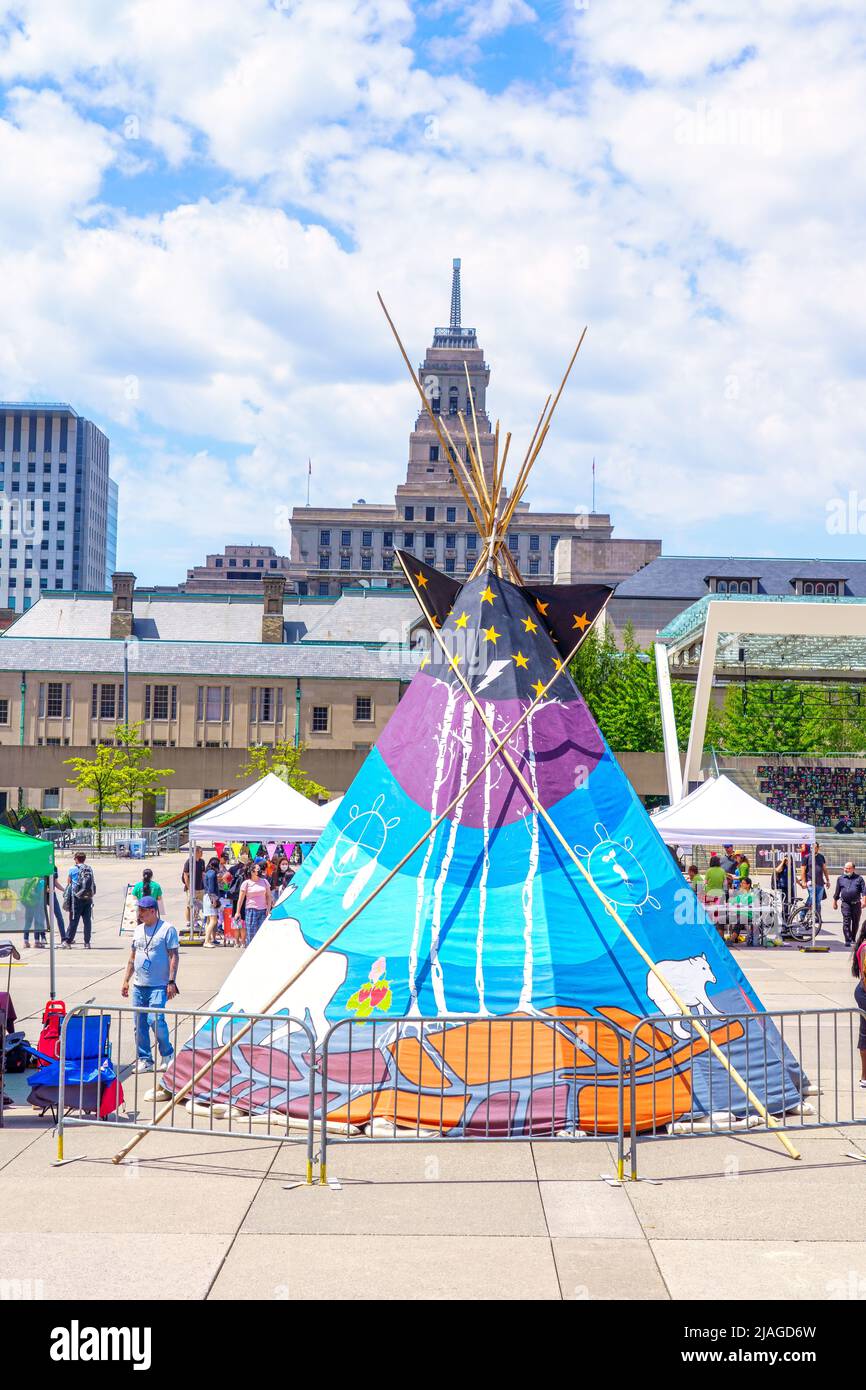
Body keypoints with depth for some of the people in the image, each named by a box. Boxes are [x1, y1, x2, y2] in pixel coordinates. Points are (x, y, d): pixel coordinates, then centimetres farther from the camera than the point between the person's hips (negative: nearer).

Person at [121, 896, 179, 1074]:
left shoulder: (167, 929, -5)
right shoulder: (138, 930, 14)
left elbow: (174, 956, -7)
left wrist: (171, 982, -13)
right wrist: (126, 980, 16)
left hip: (159, 986, -6)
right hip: (138, 985, 6)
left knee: (155, 1020, -15)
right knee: (140, 1024, 6)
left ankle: (167, 1054, 6)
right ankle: (144, 1060, 16)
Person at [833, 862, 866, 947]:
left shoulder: (859, 878, 5)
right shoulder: (840, 878, 9)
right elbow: (837, 891, 16)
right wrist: (835, 902, 17)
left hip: (856, 904, 0)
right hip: (845, 904, 0)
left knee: (856, 922, 10)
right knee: (846, 922, -11)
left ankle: (853, 939, 26)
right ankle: (848, 940, -12)